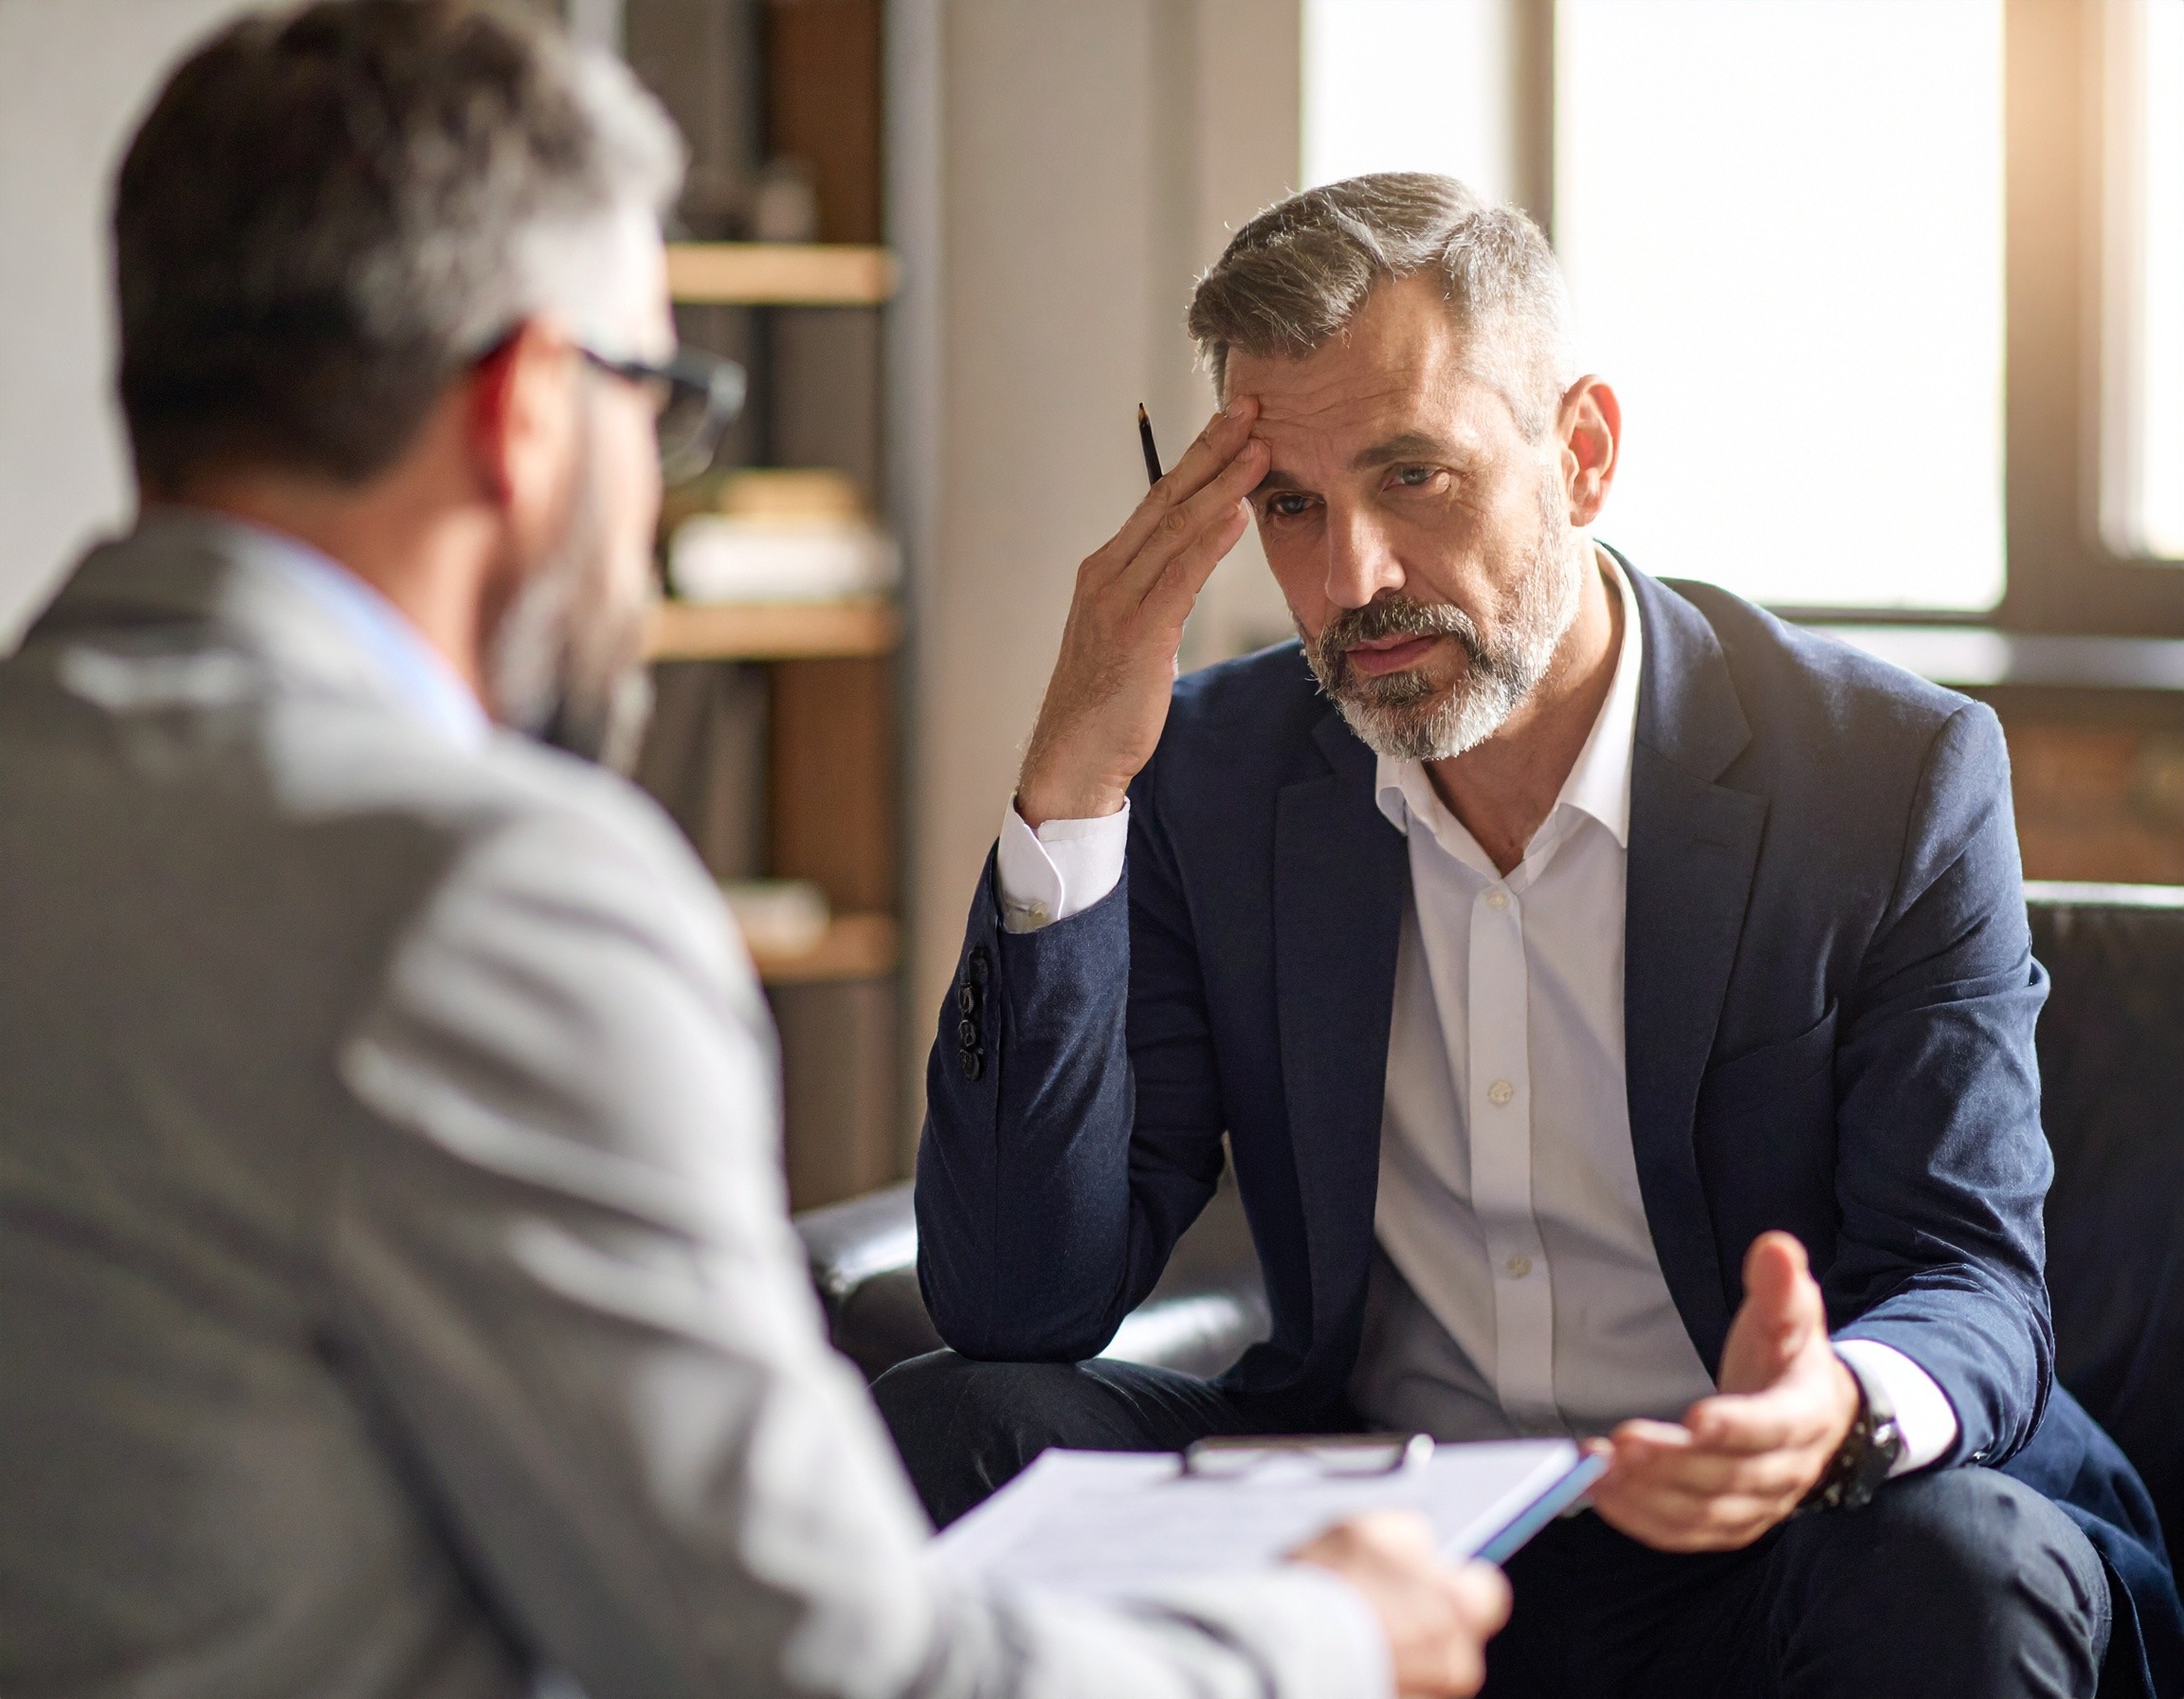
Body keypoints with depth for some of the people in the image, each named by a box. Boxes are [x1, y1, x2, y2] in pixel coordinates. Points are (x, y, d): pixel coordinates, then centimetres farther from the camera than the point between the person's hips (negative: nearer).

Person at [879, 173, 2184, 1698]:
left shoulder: (1900, 778, -7)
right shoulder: (1210, 781, 0)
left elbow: (1973, 1289, -9)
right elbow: (1018, 1303, -8)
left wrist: (1838, 1412, -36)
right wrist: (1072, 790, -17)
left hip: (1752, 1556, -2)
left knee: (1959, 1571, -34)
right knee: (940, 1429, -20)